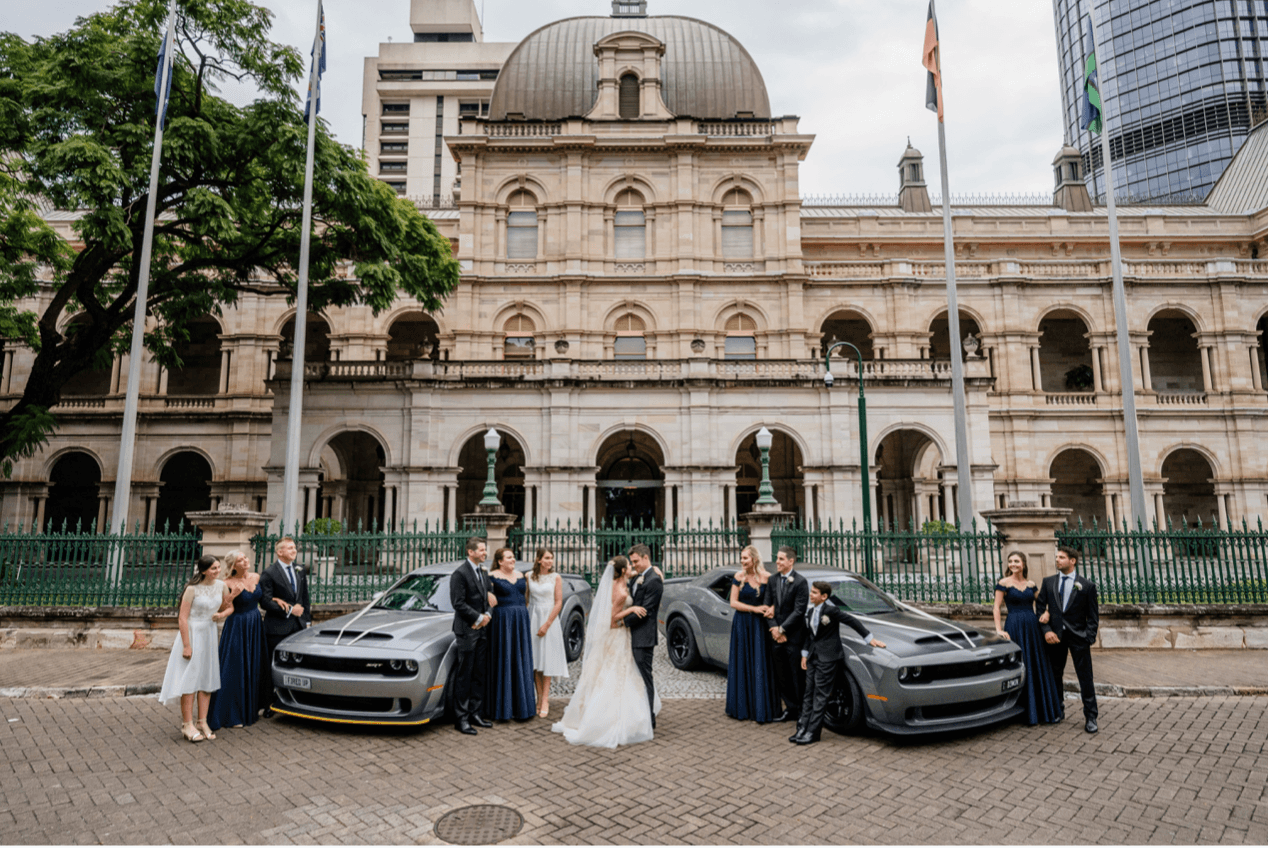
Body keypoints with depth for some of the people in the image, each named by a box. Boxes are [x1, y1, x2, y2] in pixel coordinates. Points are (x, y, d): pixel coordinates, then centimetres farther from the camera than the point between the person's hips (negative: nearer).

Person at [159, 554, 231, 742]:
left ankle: (202, 722, 17)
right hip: (192, 634, -6)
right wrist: (187, 645, -17)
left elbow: (229, 607, 15)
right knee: (189, 679, -2)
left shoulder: (220, 585, 1)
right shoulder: (192, 589, -16)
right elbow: (182, 619, -16)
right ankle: (187, 724, 6)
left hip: (210, 635, 6)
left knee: (207, 679, 9)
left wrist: (222, 614, -8)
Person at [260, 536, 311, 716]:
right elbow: (265, 601, -12)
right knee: (274, 666, 3)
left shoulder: (300, 570, 12)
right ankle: (270, 703, 13)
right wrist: (289, 610, -14)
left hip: (298, 626, 5)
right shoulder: (269, 573, -7)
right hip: (277, 627, -5)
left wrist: (307, 619, 9)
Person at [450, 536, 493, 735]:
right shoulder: (460, 574, -12)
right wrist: (479, 618, -13)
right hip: (466, 631, -8)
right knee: (464, 677, -1)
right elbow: (458, 603, -17)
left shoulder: (483, 573, 14)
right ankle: (461, 718, 7)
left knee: (479, 675, 12)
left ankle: (475, 713, 21)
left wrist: (487, 615, 0)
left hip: (481, 630, 8)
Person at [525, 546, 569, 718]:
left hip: (549, 619, -2)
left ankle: (545, 700, 3)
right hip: (532, 618, 2)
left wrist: (547, 624, -10)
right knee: (534, 660, 4)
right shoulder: (529, 577, 3)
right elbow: (525, 599, 8)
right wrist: (525, 619, -1)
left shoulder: (556, 578, -2)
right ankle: (540, 698, 13)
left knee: (546, 660, -1)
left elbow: (558, 603, -5)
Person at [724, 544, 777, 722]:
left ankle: (760, 709, 10)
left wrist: (770, 609, -22)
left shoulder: (766, 577, -4)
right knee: (742, 664, 6)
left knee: (760, 665, 0)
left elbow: (771, 601, 0)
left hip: (759, 625, -1)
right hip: (742, 624, 1)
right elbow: (733, 602, -2)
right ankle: (742, 708, 16)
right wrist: (754, 608, -12)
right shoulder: (738, 576, -1)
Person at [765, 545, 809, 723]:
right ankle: (791, 709, 25)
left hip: (794, 637, -6)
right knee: (781, 676, 12)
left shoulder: (800, 582, -10)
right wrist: (773, 628, -5)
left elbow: (799, 611, -13)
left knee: (798, 676, 2)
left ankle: (803, 710, 14)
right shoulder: (773, 580, 8)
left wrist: (781, 629, -13)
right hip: (776, 637, 6)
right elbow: (770, 606, 8)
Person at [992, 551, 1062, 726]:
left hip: (1033, 627, 4)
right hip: (1015, 628, -4)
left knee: (1038, 667, 8)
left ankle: (1046, 710, 19)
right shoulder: (1003, 583, -2)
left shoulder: (1031, 584, 11)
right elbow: (997, 608, -5)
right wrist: (999, 630, -14)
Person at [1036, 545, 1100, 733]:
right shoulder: (1048, 582, 6)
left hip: (1078, 636, -3)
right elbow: (1040, 607, 5)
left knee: (1085, 678, 1)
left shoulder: (1087, 585, -1)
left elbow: (1093, 616, 0)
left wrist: (1089, 639, -10)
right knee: (1055, 676, 12)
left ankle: (1090, 717, 11)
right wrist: (1046, 630, -7)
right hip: (1055, 635, 3)